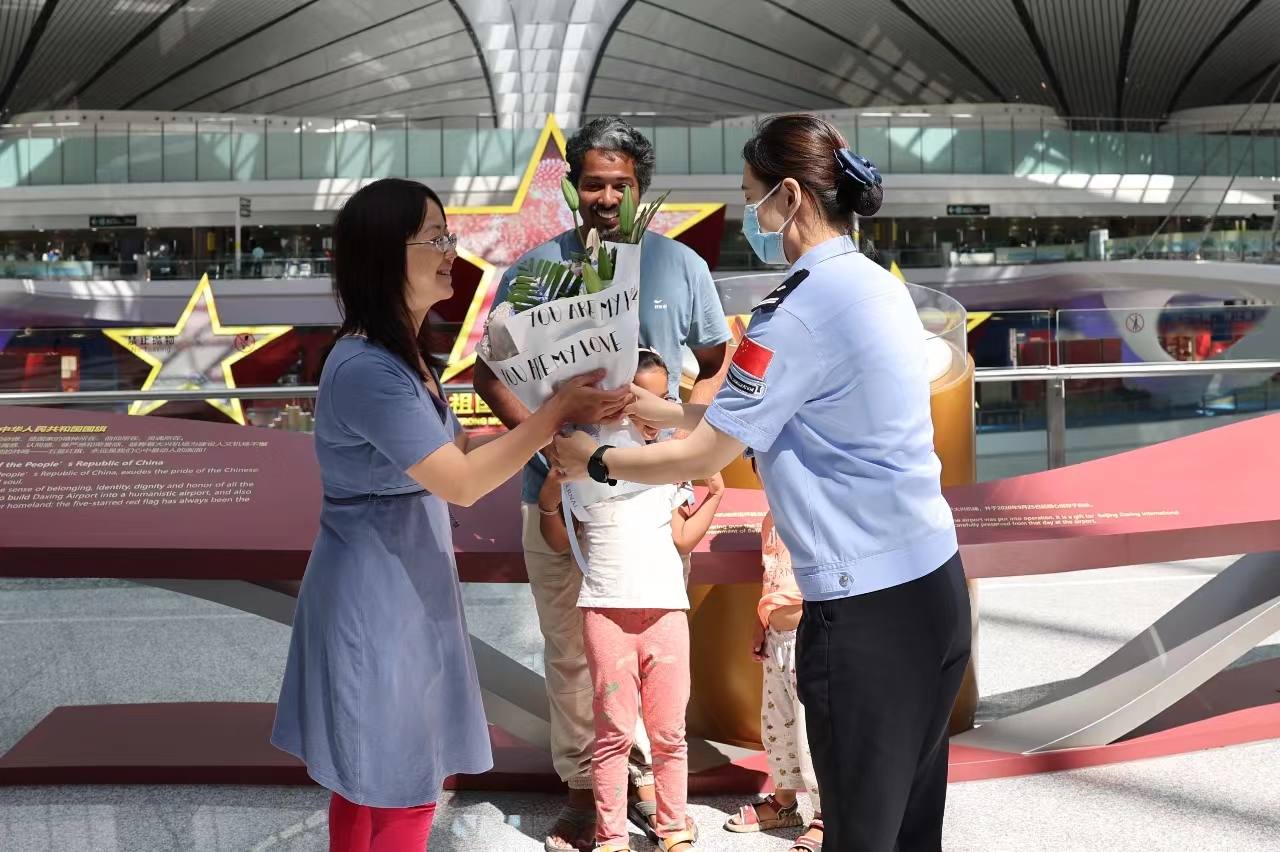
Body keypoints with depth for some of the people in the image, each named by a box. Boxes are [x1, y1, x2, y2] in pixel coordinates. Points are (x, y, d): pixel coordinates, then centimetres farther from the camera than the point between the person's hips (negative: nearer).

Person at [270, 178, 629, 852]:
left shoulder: (402, 354, 9)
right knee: (403, 794, 2)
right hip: (376, 600, -10)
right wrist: (556, 413, -18)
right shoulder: (366, 369, -24)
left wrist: (557, 419, 0)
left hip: (397, 588, 10)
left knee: (366, 779, 19)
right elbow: (460, 482, -23)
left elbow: (453, 448, 9)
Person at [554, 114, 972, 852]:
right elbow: (775, 416, 17)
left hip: (868, 609, -9)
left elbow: (704, 457, -11)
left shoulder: (803, 309, -17)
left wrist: (595, 460, 4)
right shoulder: (875, 286, 10)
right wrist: (660, 409, 19)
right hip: (932, 585, 9)